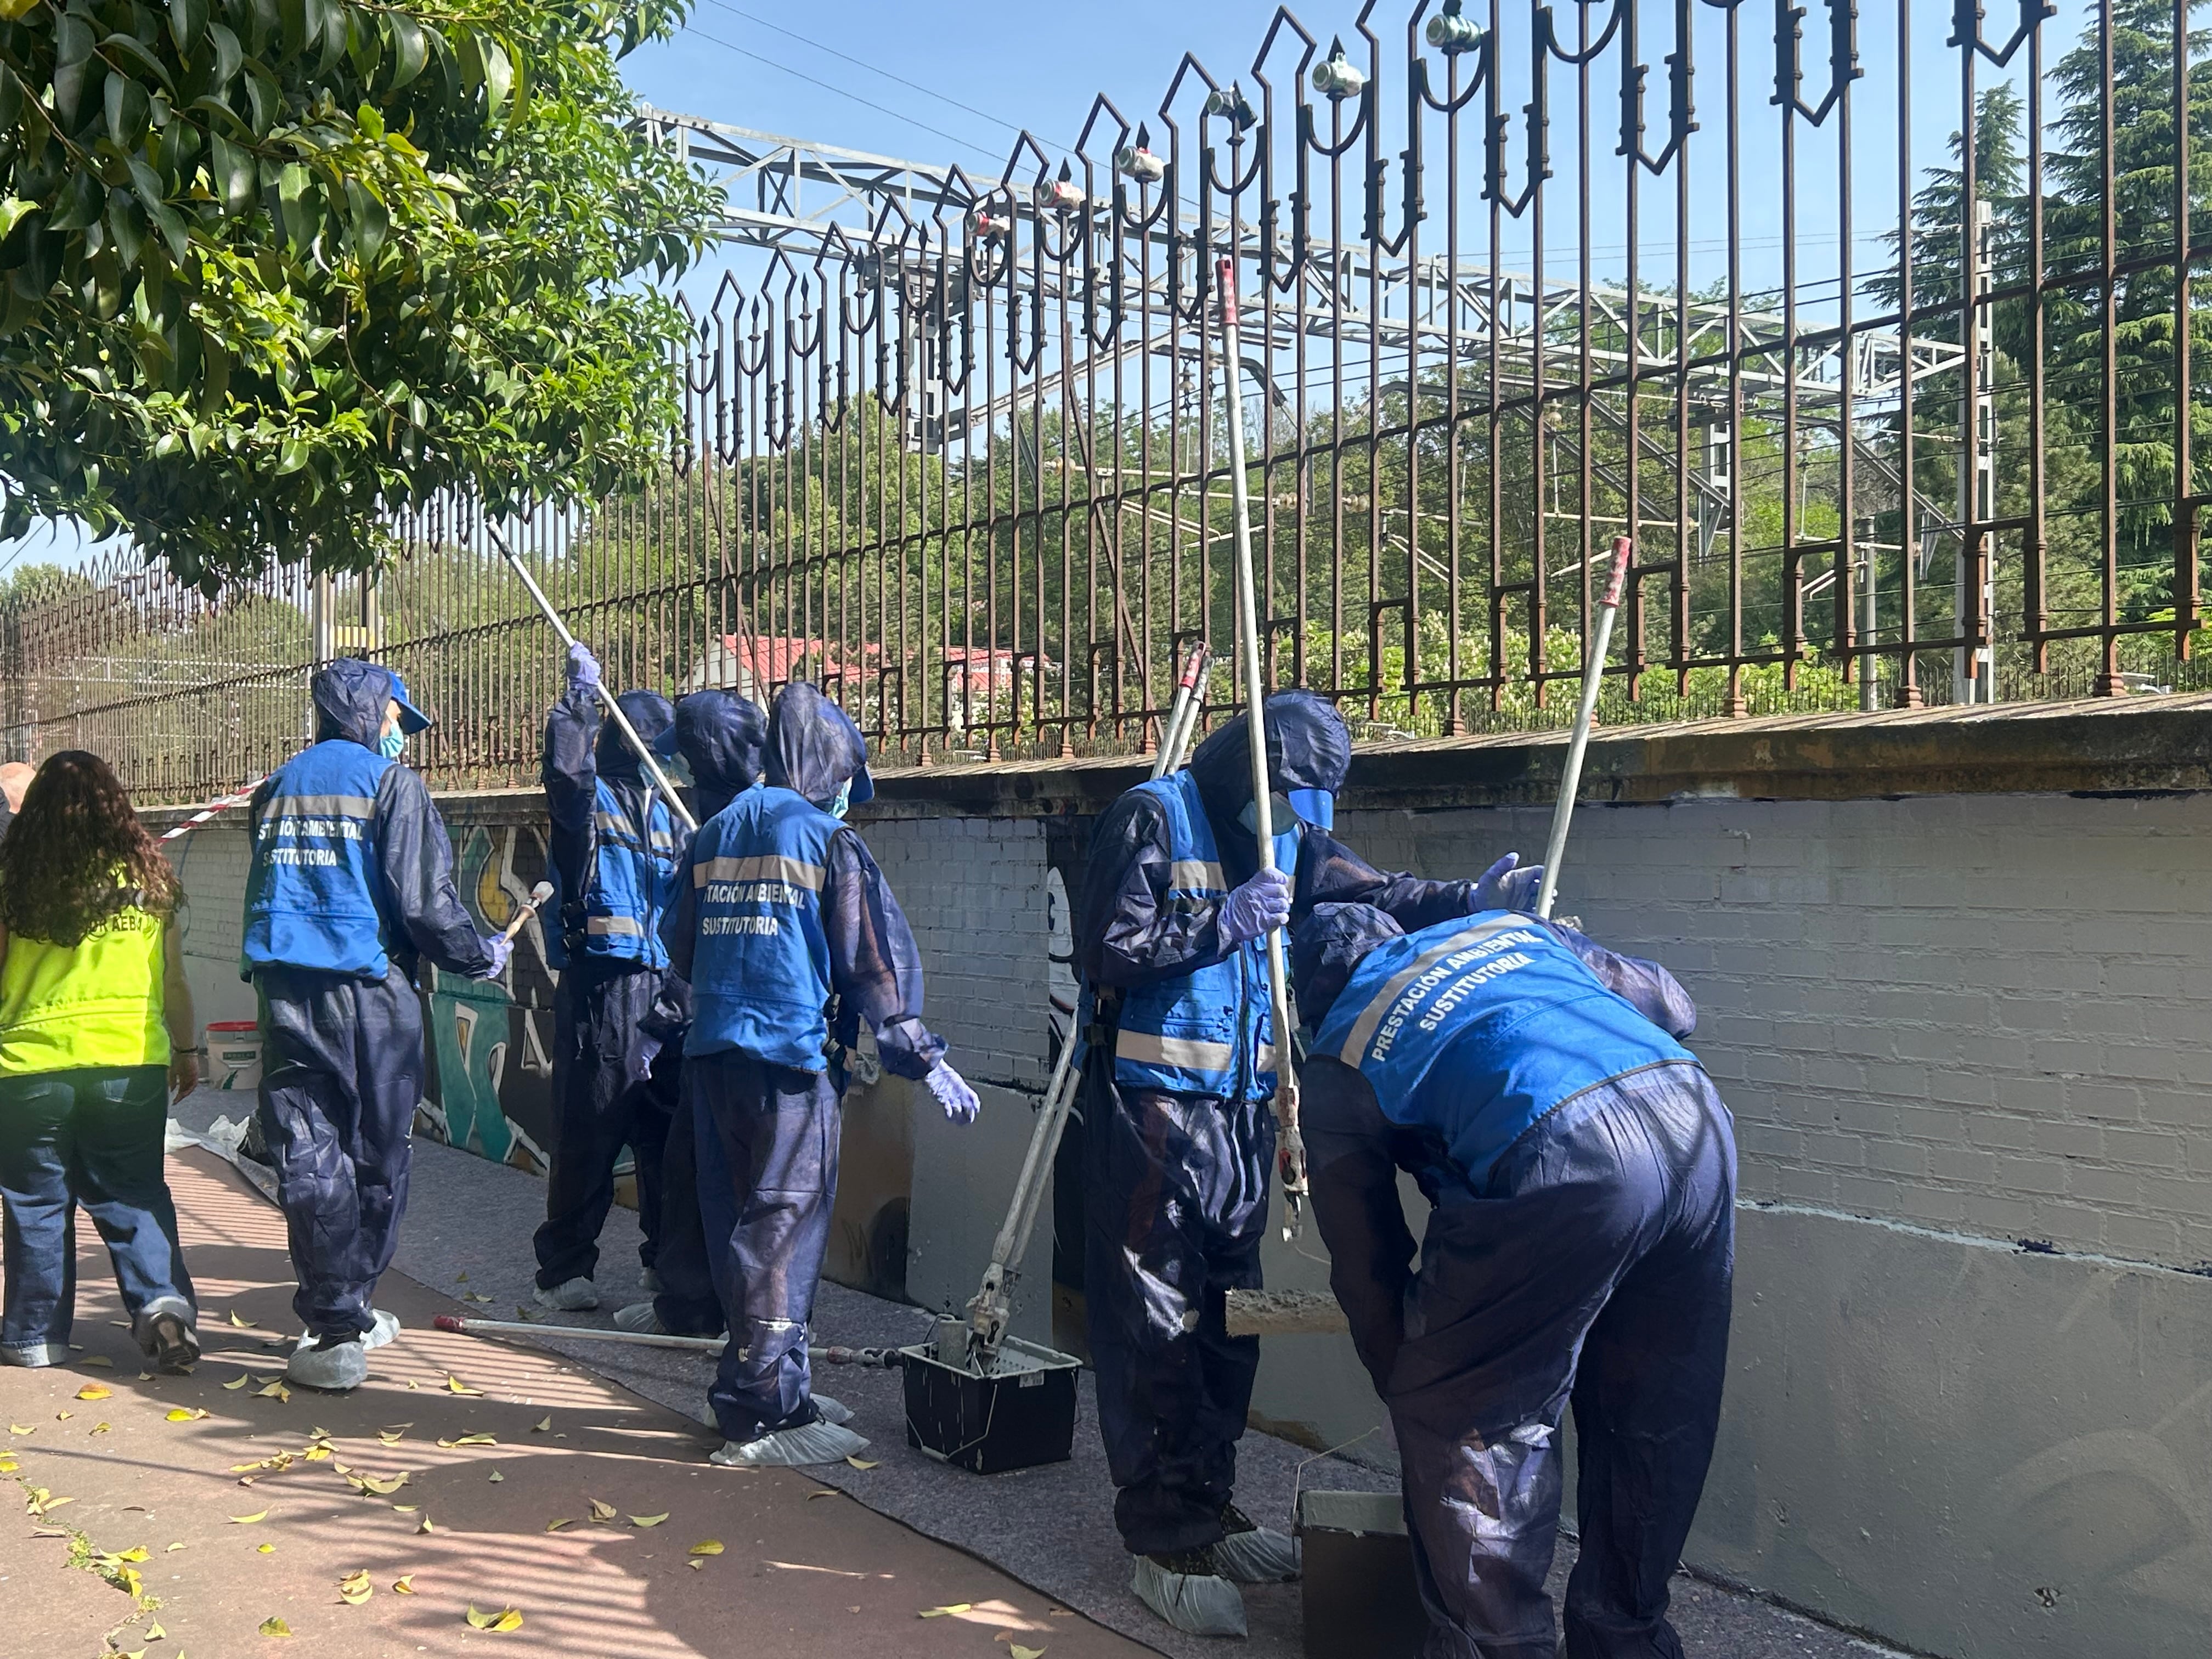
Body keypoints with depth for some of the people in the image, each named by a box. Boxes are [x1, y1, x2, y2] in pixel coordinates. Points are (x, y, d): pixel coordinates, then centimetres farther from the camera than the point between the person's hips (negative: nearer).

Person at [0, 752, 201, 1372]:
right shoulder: (147, 870, 3)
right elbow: (174, 977, 8)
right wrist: (186, 1049, 19)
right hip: (132, 1060, 1)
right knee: (132, 1194, 11)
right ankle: (163, 1300, -7)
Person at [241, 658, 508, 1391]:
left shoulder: (278, 786, 15)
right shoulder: (390, 782, -3)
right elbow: (424, 902, -10)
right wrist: (481, 955, 5)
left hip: (285, 991, 4)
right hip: (368, 993, -4)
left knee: (308, 1158, 3)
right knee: (375, 1160, 9)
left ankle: (337, 1326, 0)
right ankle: (346, 1314, 17)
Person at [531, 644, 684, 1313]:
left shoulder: (670, 814, 21)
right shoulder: (591, 800, 3)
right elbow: (566, 775, -20)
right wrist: (578, 701, -26)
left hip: (664, 989, 5)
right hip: (599, 986, -5)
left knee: (670, 1130, 7)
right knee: (587, 1132, -2)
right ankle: (564, 1269, 8)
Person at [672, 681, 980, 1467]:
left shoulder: (715, 833, 14)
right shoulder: (828, 839, -5)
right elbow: (874, 959, -8)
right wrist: (924, 1060, -4)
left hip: (711, 1051, 7)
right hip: (790, 1057, -7)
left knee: (741, 1224, 13)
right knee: (784, 1226, -3)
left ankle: (781, 1390, 23)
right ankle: (759, 1415, -2)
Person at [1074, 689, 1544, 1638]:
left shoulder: (1291, 837, 9)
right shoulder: (1152, 820, -11)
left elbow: (1375, 895, 8)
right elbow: (1105, 952, -15)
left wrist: (1469, 899, -8)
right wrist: (1223, 924, -17)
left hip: (1241, 1112, 7)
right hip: (1152, 1107, -7)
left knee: (1227, 1319, 14)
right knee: (1155, 1327, -2)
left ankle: (1209, 1510, 27)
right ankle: (1164, 1544, 6)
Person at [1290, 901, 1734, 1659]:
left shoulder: (1337, 1063, 21)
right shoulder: (1507, 927, 33)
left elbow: (1366, 1264, 24)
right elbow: (1673, 1005, 37)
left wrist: (1406, 1388, 38)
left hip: (1565, 1157, -6)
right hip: (1699, 1118, 6)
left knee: (1457, 1422, 14)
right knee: (1651, 1421, 23)